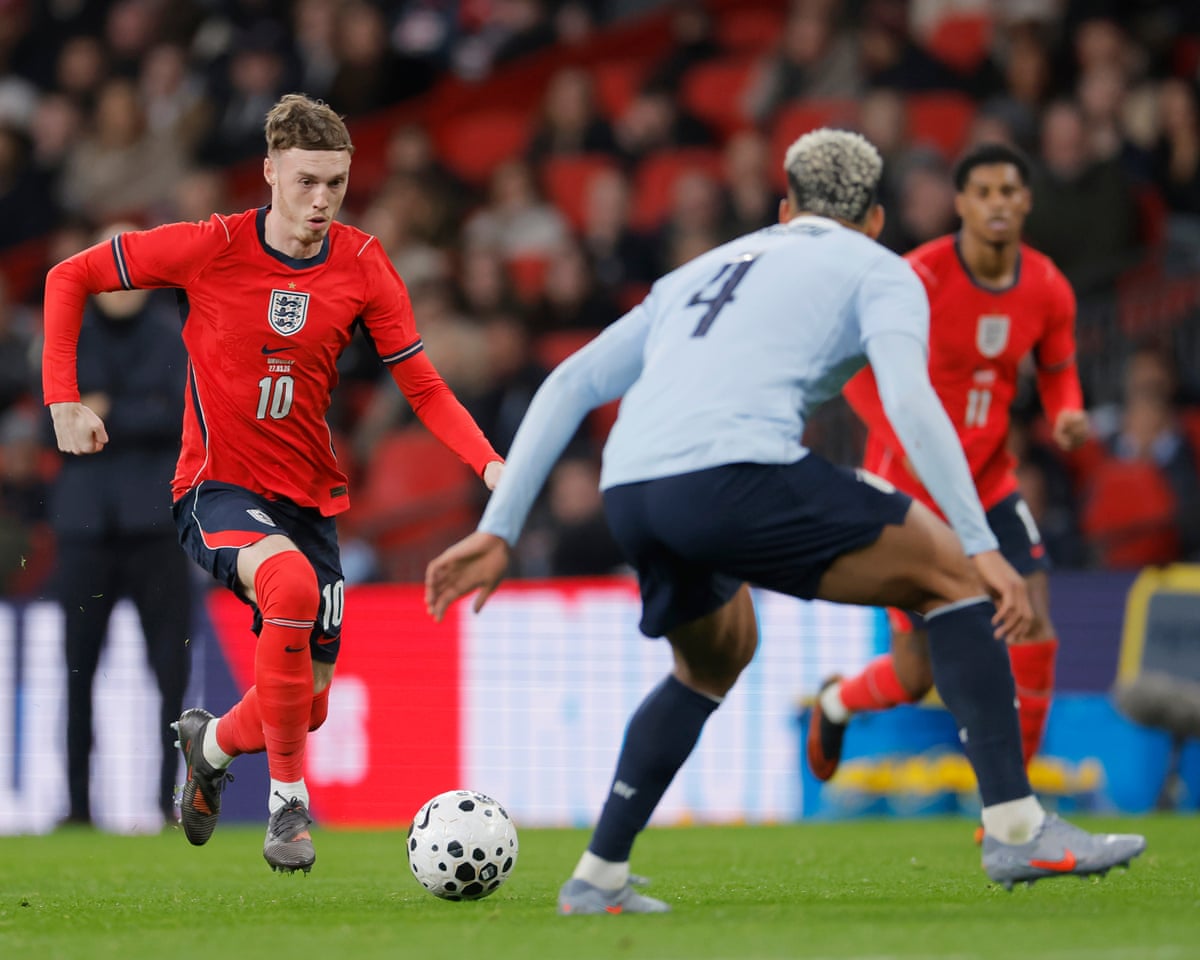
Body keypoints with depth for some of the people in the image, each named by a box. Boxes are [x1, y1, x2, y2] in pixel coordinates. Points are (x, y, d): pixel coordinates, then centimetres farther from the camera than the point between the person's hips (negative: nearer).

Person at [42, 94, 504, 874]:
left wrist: (490, 462, -19)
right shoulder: (211, 248, -11)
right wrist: (64, 399, -9)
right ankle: (289, 801, -22)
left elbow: (424, 387, -2)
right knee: (292, 584, -36)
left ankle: (212, 743, 41)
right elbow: (70, 278, -2)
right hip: (217, 490, -4)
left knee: (308, 705, 4)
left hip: (309, 497, 4)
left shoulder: (364, 267, -4)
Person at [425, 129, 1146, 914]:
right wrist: (984, 547, -5)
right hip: (735, 470, -6)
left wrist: (499, 532, 26)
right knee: (949, 572, 8)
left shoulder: (706, 270, 34)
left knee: (717, 659, 33)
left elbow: (568, 385, 28)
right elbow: (908, 399, -3)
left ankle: (598, 877, 30)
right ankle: (1016, 830, -1)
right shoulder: (876, 270, 17)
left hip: (629, 494, 6)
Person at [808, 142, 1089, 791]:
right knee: (915, 675, 0)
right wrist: (910, 444, -28)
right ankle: (835, 703, 39)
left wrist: (1067, 414, -11)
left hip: (990, 483, 4)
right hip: (909, 489, -4)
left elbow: (1058, 371, 13)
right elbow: (860, 374, -12)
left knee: (1034, 630, -16)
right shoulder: (920, 279, -17)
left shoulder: (1048, 289, -3)